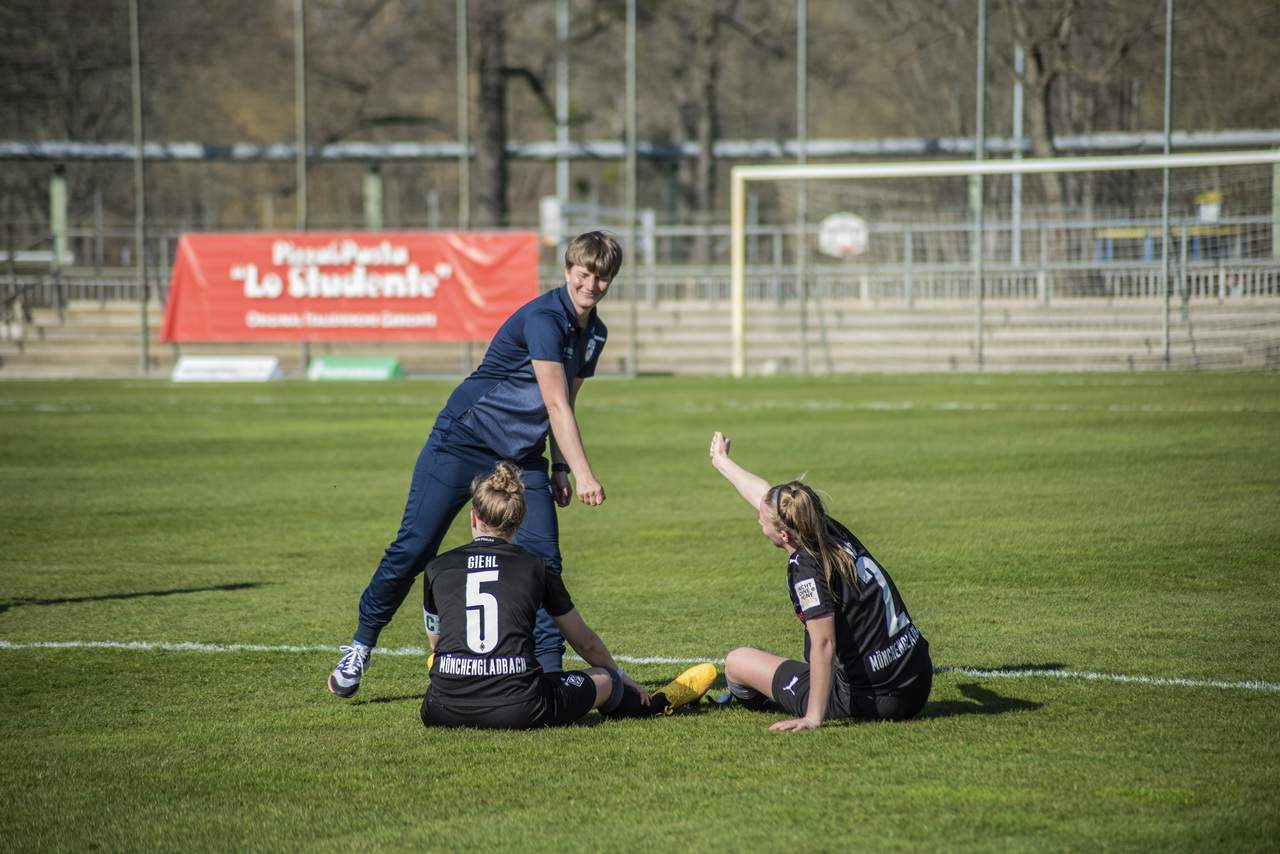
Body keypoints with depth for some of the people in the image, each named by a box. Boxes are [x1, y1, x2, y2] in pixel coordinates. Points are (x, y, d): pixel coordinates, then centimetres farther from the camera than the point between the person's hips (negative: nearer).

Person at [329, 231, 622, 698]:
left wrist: (559, 469, 11)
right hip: (464, 443, -7)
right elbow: (556, 405, -26)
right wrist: (583, 474, -30)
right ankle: (360, 646, 13)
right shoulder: (543, 319, -21)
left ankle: (548, 670, -2)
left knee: (543, 558, -6)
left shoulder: (594, 334, 7)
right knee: (413, 548, -3)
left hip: (522, 456, 7)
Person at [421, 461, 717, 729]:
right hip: (517, 711, 0)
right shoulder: (536, 568, 11)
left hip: (444, 710, 0)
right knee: (604, 679, 26)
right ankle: (661, 703, 51)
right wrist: (618, 675, 44)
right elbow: (584, 642, 25)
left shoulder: (438, 568, 12)